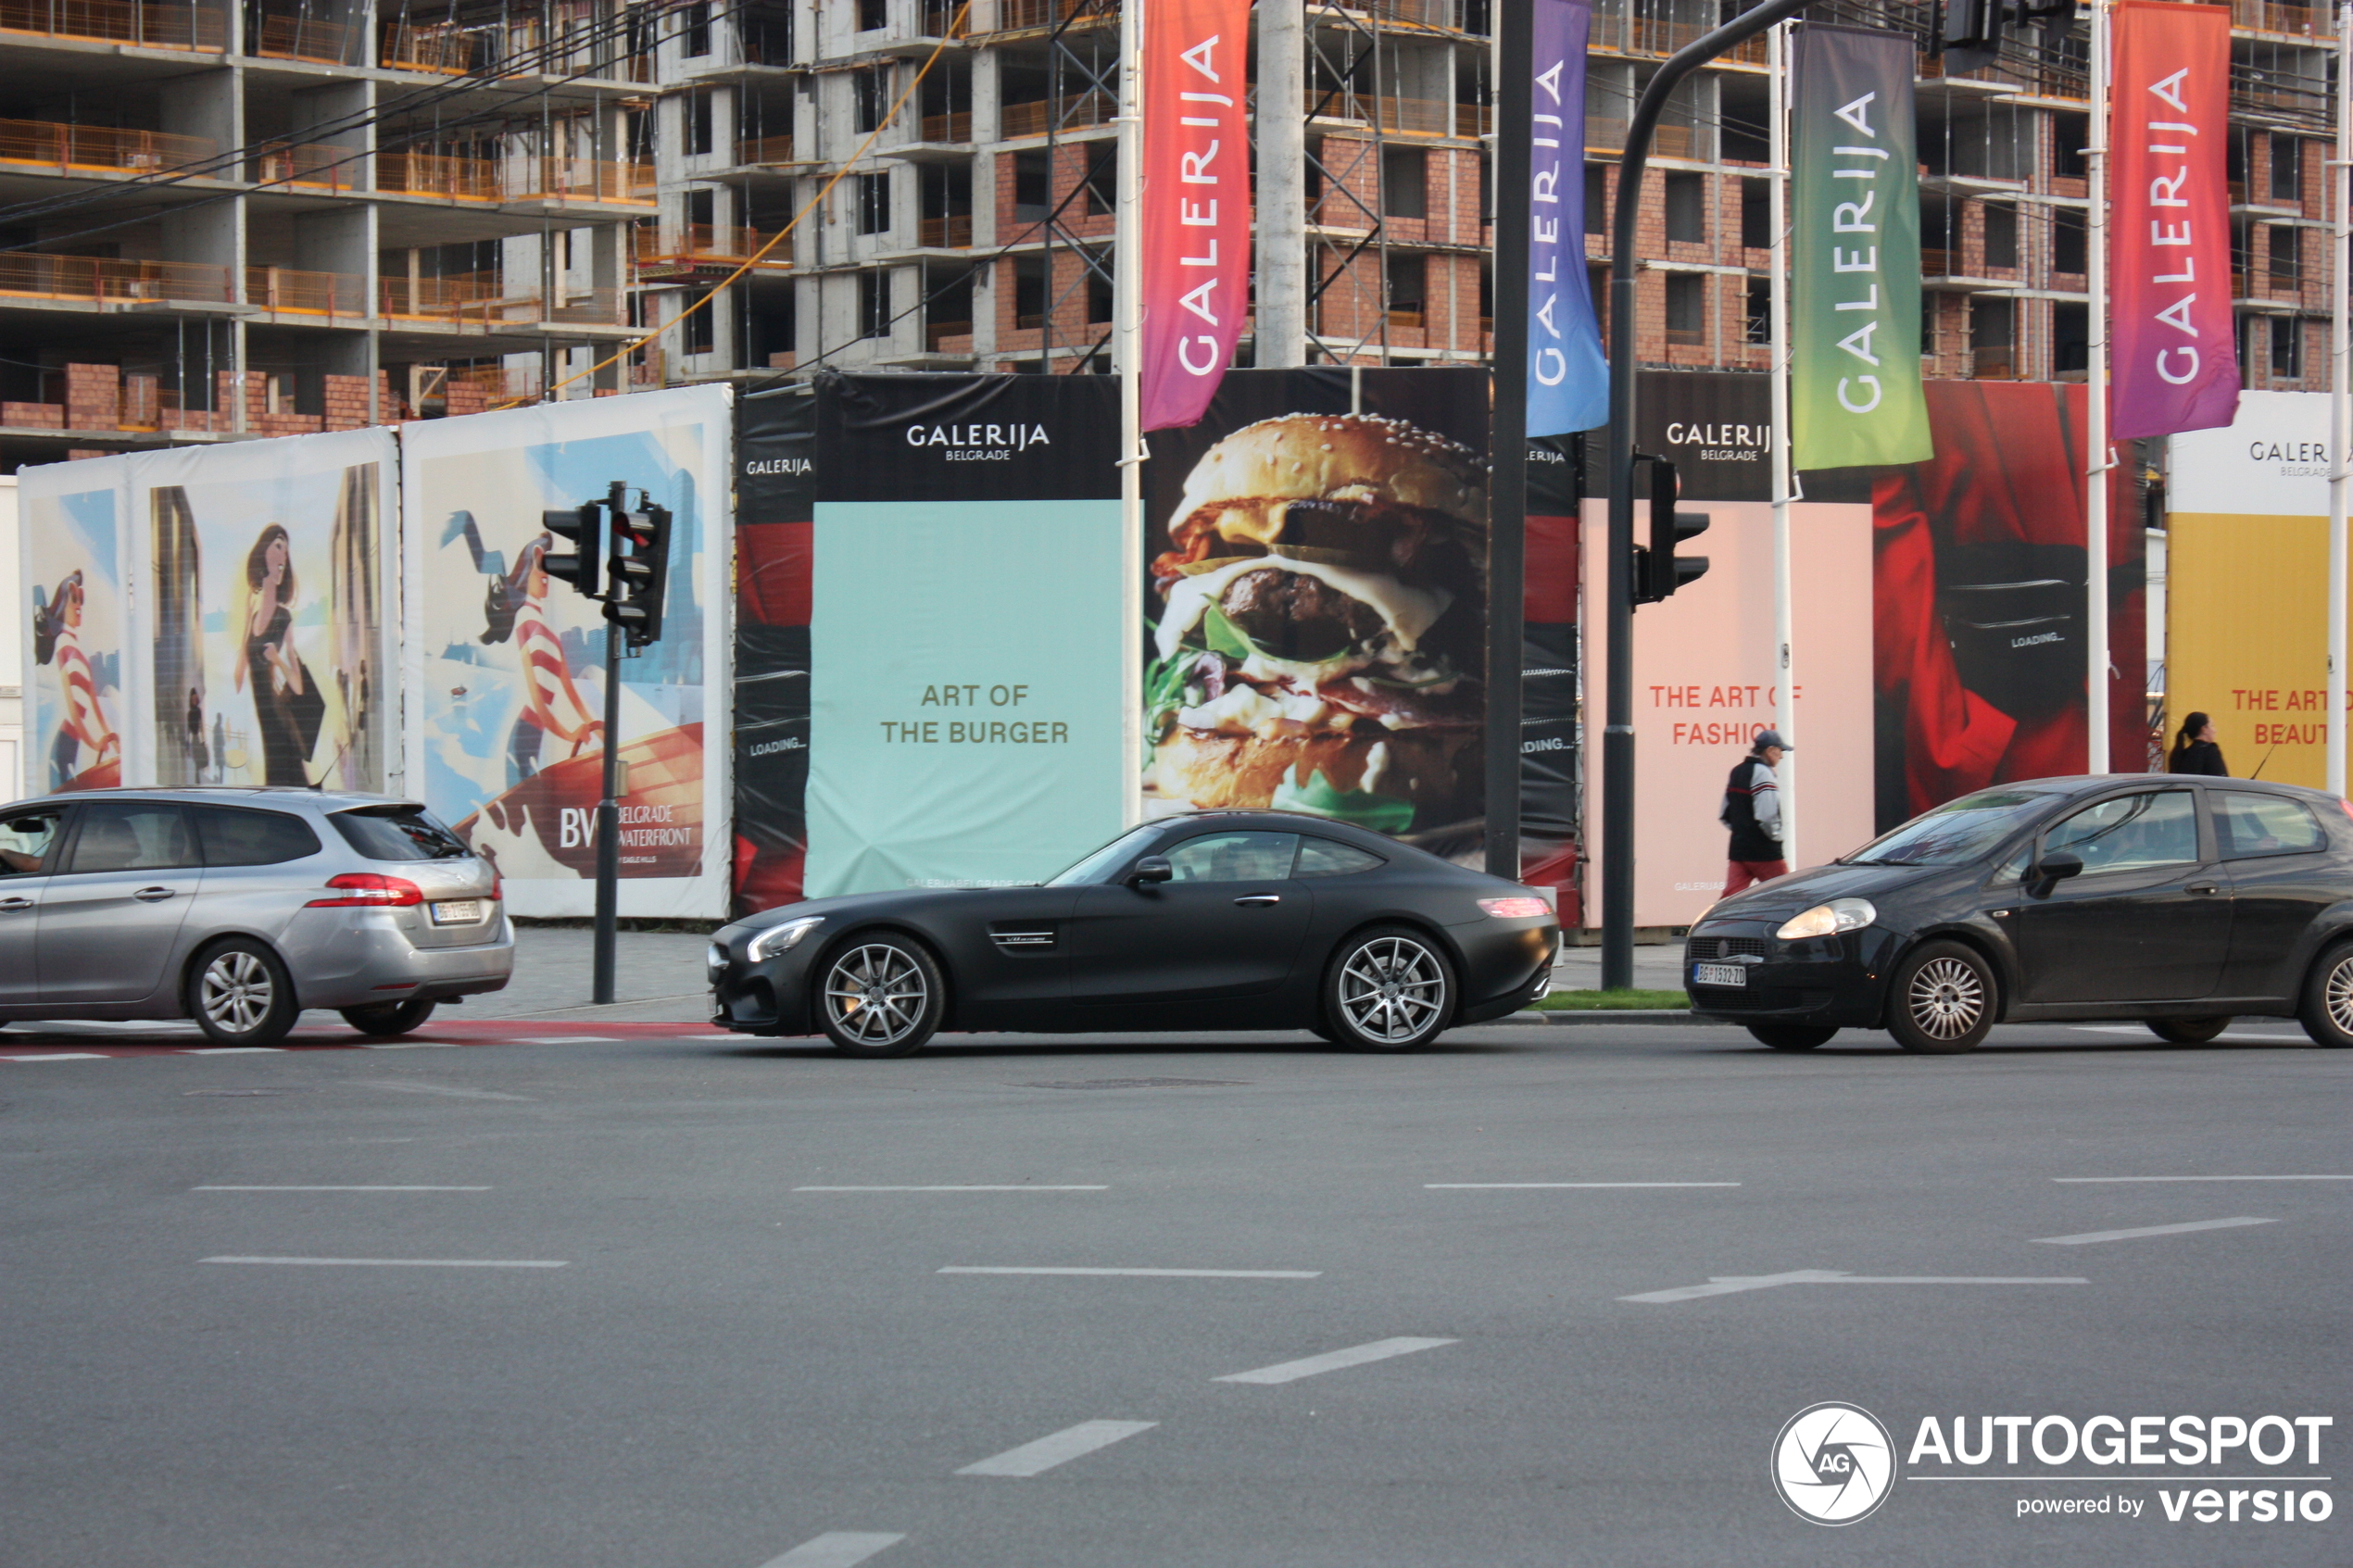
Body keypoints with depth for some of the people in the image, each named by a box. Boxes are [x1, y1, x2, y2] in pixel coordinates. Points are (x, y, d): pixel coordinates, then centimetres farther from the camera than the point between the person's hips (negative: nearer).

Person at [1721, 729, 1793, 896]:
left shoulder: (1737, 771, 14)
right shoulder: (1763, 773, -13)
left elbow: (1725, 815, 18)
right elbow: (1767, 816, -23)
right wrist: (1776, 836, -7)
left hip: (1738, 849, 7)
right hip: (1764, 851, -7)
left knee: (1730, 899, 0)